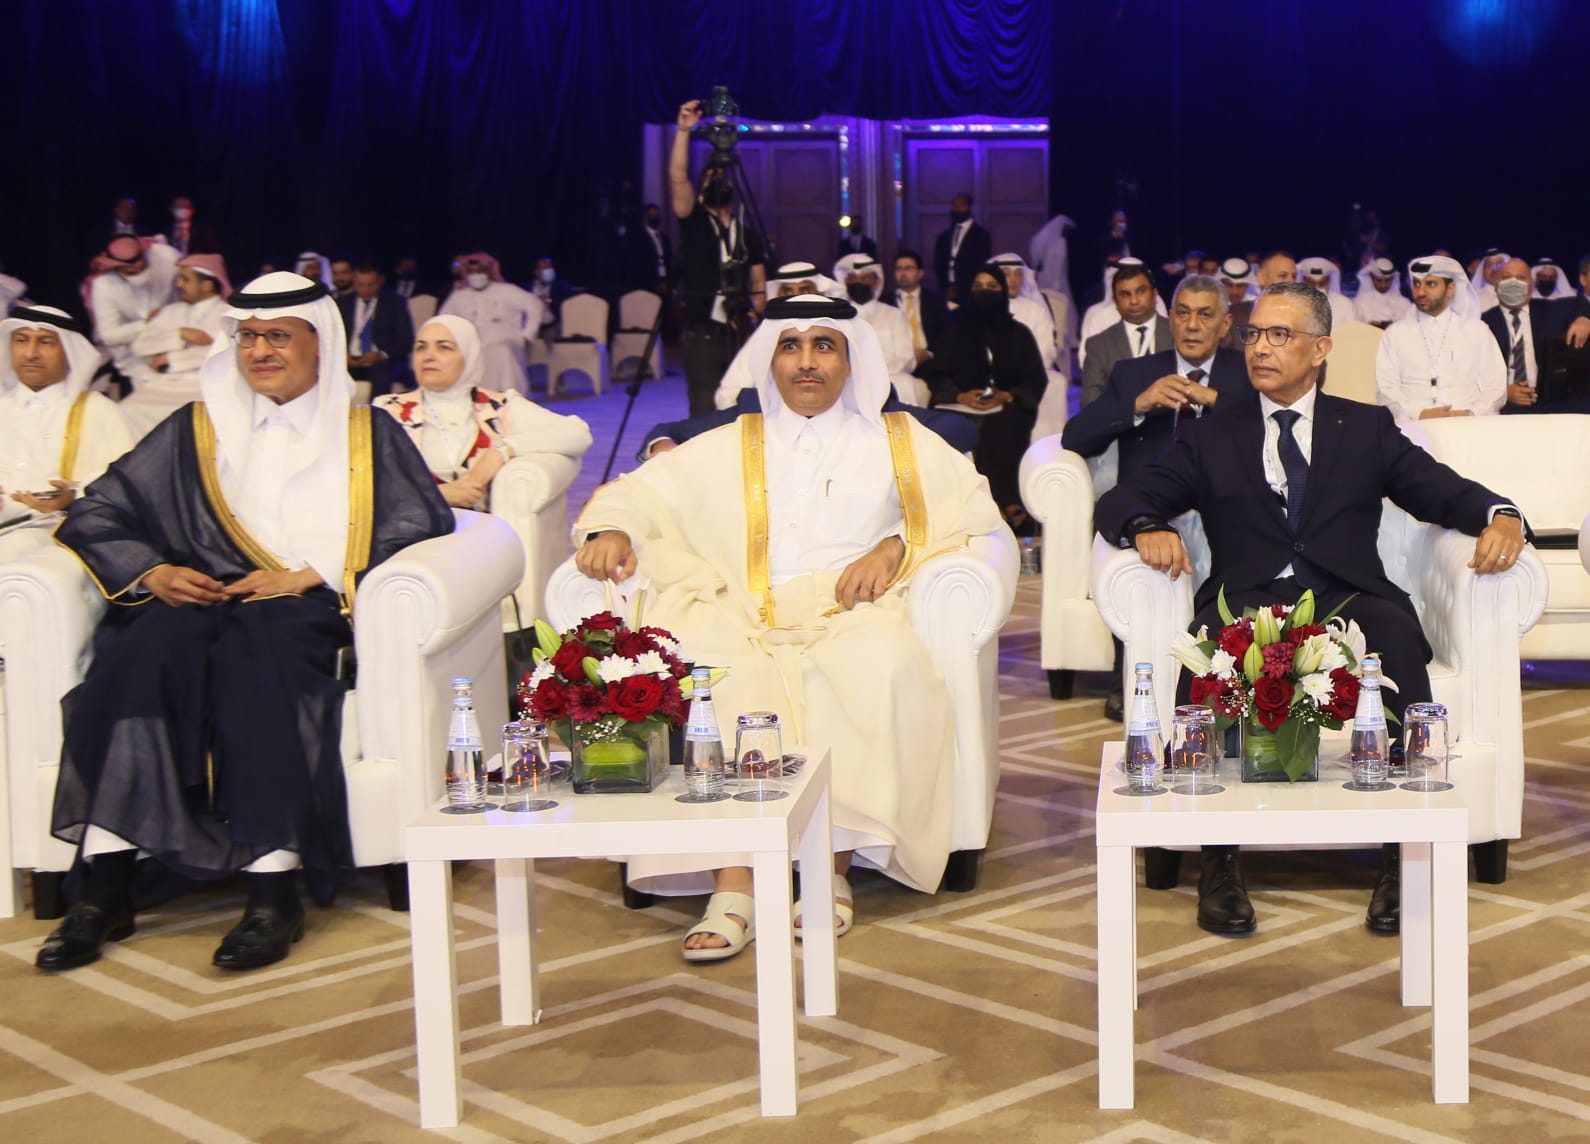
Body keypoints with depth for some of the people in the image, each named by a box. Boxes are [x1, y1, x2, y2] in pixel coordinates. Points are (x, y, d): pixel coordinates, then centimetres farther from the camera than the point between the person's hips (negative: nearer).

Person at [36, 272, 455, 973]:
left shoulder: (367, 434, 19)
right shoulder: (196, 429, 24)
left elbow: (424, 522, 2)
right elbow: (96, 513, 18)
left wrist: (311, 575, -9)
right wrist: (151, 572, -4)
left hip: (309, 607, -2)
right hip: (197, 598, 2)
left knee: (257, 647, -38)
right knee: (148, 646, -34)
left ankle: (275, 884, -41)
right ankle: (105, 884, -37)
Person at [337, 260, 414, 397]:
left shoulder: (395, 303, 8)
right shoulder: (342, 303, 14)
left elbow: (406, 340, 3)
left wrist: (380, 355, -13)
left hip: (382, 362, -2)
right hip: (349, 361, 2)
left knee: (381, 377, -36)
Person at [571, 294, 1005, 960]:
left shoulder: (901, 441, 23)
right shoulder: (728, 448, 27)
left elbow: (974, 505, 11)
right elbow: (644, 491, 19)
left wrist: (896, 546, -6)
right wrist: (613, 530, -5)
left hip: (853, 612, -1)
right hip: (748, 619, 1)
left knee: (879, 663, -37)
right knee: (707, 672, -34)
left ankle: (835, 866, -29)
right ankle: (732, 886, -37)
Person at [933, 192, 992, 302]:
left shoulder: (981, 234, 1)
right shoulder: (944, 236, 15)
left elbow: (980, 266, -4)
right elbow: (938, 265, 13)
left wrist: (959, 289, -9)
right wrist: (946, 288, -3)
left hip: (970, 293, -4)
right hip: (948, 293, 4)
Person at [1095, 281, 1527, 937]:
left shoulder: (1367, 429, 21)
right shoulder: (1211, 440, 20)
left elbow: (1445, 491, 10)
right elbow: (1119, 502, 11)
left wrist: (1499, 518, -12)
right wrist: (1145, 529, -13)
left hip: (1348, 601, 0)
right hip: (1247, 607, 0)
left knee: (1397, 636, -35)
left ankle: (1404, 861, -33)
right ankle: (1219, 864, -29)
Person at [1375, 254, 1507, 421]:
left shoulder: (1477, 330, 15)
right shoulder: (1395, 332, 13)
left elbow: (1496, 388, 10)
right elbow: (1385, 389, 4)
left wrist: (1471, 413, -10)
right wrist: (1420, 414, -13)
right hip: (1413, 423, 0)